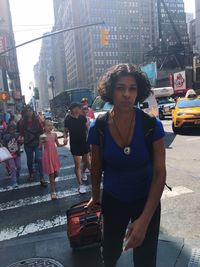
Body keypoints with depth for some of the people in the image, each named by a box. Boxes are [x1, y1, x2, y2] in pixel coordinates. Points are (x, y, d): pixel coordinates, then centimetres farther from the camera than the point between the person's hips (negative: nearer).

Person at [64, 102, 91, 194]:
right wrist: (65, 137, -21)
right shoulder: (68, 119, -9)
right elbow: (66, 131, -2)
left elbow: (87, 128, 8)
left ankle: (83, 172, 48)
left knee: (87, 161, 15)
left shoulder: (83, 117, -3)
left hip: (85, 143, 3)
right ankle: (81, 185, 5)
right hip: (74, 145, -3)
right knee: (77, 164, -3)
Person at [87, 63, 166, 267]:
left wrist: (144, 219, -23)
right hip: (112, 200, 2)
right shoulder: (98, 128, -17)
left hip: (146, 199, -1)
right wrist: (95, 197, 11)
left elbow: (160, 172, -18)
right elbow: (96, 167, -2)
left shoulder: (152, 125, -21)